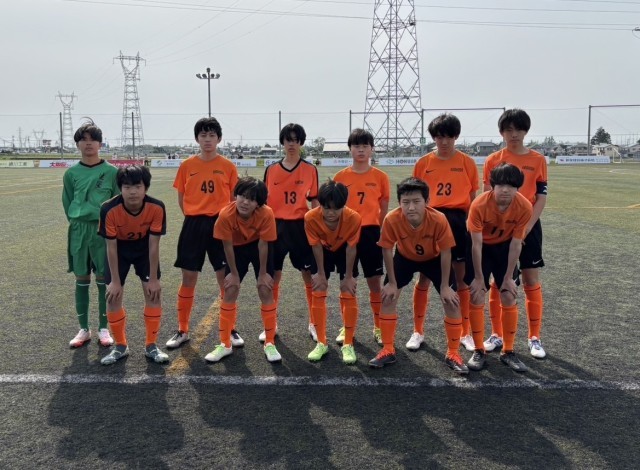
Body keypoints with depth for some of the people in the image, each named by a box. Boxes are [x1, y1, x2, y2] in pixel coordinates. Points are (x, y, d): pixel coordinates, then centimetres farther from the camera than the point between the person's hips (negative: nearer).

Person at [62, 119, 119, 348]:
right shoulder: (71, 173, 5)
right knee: (81, 280, 8)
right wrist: (78, 224, 6)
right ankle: (84, 329, 18)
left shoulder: (111, 171, -1)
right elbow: (68, 204, 12)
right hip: (79, 231, 2)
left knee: (103, 279, 3)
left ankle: (103, 329, 14)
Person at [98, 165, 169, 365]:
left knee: (154, 293, -5)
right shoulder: (109, 209, -33)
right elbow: (111, 247, -22)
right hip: (120, 249, 0)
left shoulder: (156, 208, -31)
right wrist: (115, 281, -17)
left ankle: (151, 345, 11)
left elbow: (153, 245, -21)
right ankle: (120, 346, 15)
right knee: (113, 296, -5)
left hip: (144, 249, 1)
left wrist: (153, 279, -16)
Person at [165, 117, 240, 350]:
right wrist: (195, 217, 2)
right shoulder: (187, 165, 2)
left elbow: (233, 199, 6)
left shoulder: (228, 166, 0)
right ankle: (182, 330, 20)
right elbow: (181, 198, 9)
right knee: (188, 278, 6)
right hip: (193, 226, 1)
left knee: (226, 279, 3)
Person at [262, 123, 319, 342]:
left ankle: (314, 324, 18)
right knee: (273, 277, 7)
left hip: (301, 227, -1)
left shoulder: (310, 170, 1)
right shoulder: (271, 170, 4)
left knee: (310, 276, 4)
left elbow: (315, 202, 3)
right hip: (276, 227, 1)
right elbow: (264, 201, 7)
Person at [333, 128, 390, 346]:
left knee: (375, 282, 5)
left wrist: (382, 233, -1)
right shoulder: (340, 177, 2)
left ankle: (378, 327, 19)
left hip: (371, 233, -1)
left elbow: (384, 209, 5)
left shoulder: (380, 176, 1)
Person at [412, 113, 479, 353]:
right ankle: (418, 331, 18)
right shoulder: (423, 163, 3)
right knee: (424, 277, 5)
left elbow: (473, 199, 5)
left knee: (462, 278, 7)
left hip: (458, 222, 0)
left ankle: (466, 333, 20)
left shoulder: (467, 163, 2)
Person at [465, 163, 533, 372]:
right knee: (477, 297, -7)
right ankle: (479, 351, 4)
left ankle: (508, 352, 11)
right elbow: (476, 243, -24)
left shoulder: (524, 207, -25)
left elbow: (516, 243, -16)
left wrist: (508, 277, -13)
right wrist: (479, 277, -19)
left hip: (505, 247, 2)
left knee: (509, 298, -2)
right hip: (481, 246, -2)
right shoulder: (479, 205, -32)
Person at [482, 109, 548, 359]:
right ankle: (496, 335, 17)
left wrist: (527, 227, -11)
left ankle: (534, 338, 12)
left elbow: (541, 198, 0)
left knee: (532, 282, 2)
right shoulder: (493, 160, 2)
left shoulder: (538, 160, 2)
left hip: (529, 227, 0)